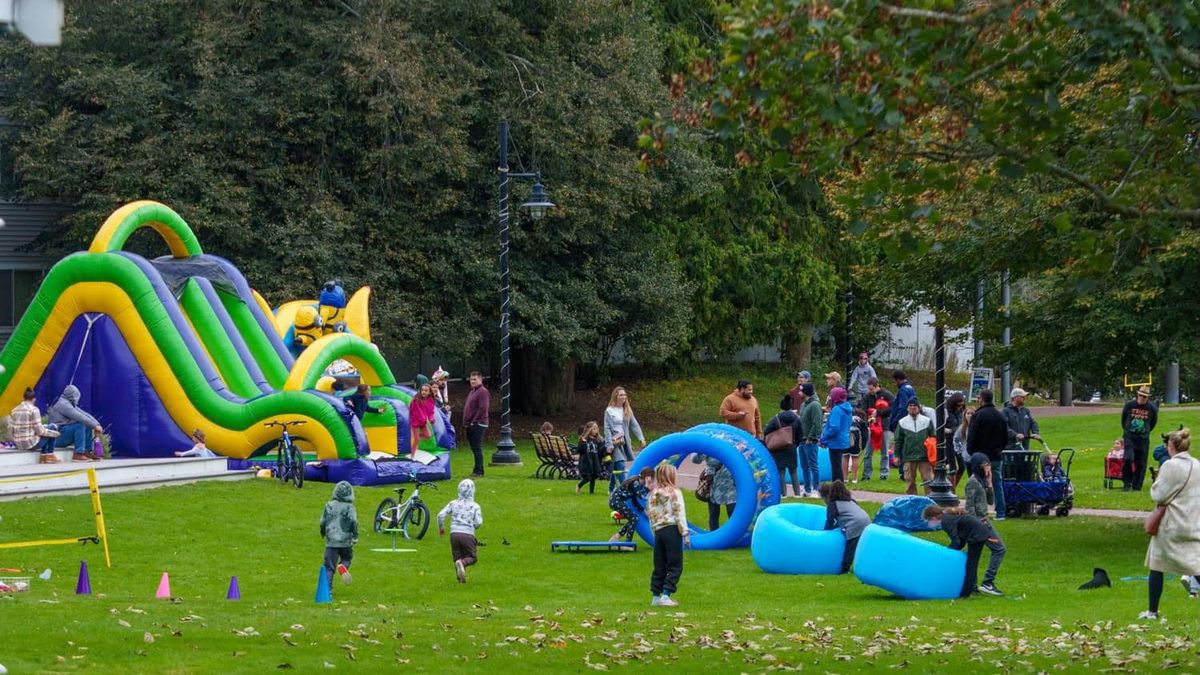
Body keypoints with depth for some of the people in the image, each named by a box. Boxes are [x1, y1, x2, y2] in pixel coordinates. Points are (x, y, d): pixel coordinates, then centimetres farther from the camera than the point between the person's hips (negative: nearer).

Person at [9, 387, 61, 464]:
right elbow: (39, 430, -13)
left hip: (18, 445, 7)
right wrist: (55, 433, 2)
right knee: (52, 427, 15)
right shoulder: (33, 409, -13)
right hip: (31, 443, -7)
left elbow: (10, 429, 5)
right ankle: (50, 455, 18)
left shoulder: (14, 410, 5)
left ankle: (44, 456, 23)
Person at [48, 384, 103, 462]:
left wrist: (97, 424, -4)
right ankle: (78, 454, -26)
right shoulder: (63, 404, -16)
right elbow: (80, 417, -22)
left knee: (88, 427, 5)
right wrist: (95, 425, -17)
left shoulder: (72, 405, 16)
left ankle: (87, 452, 1)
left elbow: (85, 415, 10)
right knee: (80, 425, -25)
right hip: (57, 437, -10)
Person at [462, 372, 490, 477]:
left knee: (477, 449, -11)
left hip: (478, 425, -10)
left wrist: (474, 421, -18)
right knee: (474, 449, 11)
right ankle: (478, 471, 16)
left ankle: (478, 472, -11)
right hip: (470, 425, 10)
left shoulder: (483, 392, -10)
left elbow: (483, 408, -19)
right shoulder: (472, 392, 21)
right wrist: (466, 421, 14)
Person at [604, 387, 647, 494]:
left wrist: (641, 438, -4)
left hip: (625, 442, 5)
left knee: (615, 467, 10)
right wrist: (609, 445, -13)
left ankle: (611, 489, 18)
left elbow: (634, 425, 8)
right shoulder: (609, 411, -4)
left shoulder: (628, 410, 11)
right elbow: (607, 429, -7)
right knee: (620, 465, -14)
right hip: (615, 442, -5)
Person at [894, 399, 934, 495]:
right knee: (910, 480, 7)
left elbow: (933, 437, 9)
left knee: (928, 479, -4)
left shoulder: (927, 421, 4)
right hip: (908, 457, 1)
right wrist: (897, 455, 6)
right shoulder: (902, 423, 6)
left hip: (924, 456, -1)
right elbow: (898, 440, 10)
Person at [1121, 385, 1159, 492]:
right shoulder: (1129, 405, -4)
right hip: (1129, 437, -1)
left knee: (1141, 463, 3)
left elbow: (1153, 422, 17)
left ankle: (1137, 486, 14)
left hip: (1143, 438, 1)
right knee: (1128, 459, -18)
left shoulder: (1152, 408, -2)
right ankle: (1127, 483, -4)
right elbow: (1123, 418, 13)